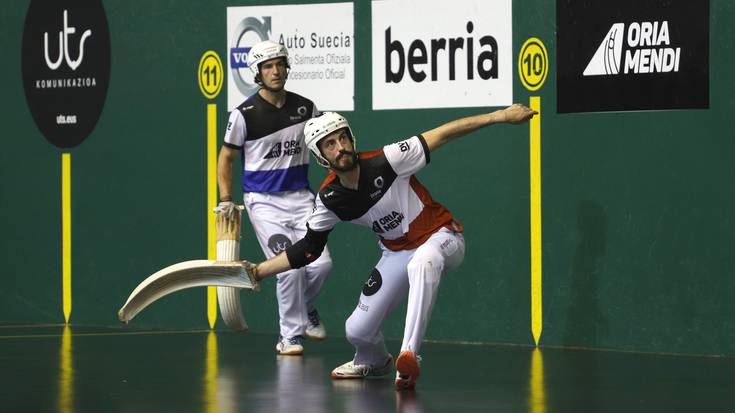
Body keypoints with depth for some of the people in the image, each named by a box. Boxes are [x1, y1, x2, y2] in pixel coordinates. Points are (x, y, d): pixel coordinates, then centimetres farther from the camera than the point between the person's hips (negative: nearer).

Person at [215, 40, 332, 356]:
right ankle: (290, 335, 2)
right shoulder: (244, 114, -7)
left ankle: (304, 308, 25)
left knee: (321, 264, -8)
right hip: (263, 201, -3)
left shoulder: (305, 108, 3)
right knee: (290, 267, -16)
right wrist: (226, 200, -5)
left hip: (300, 197, 3)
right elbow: (226, 157, 3)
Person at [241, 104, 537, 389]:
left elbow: (441, 136, -24)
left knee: (422, 262, -42)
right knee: (358, 332, -1)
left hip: (442, 237, -5)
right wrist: (259, 271, -3)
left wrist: (499, 117, -31)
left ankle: (408, 356, -43)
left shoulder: (385, 162, -23)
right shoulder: (329, 198, -8)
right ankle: (375, 362, 37)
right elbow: (308, 248, 5)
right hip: (397, 253, 5)